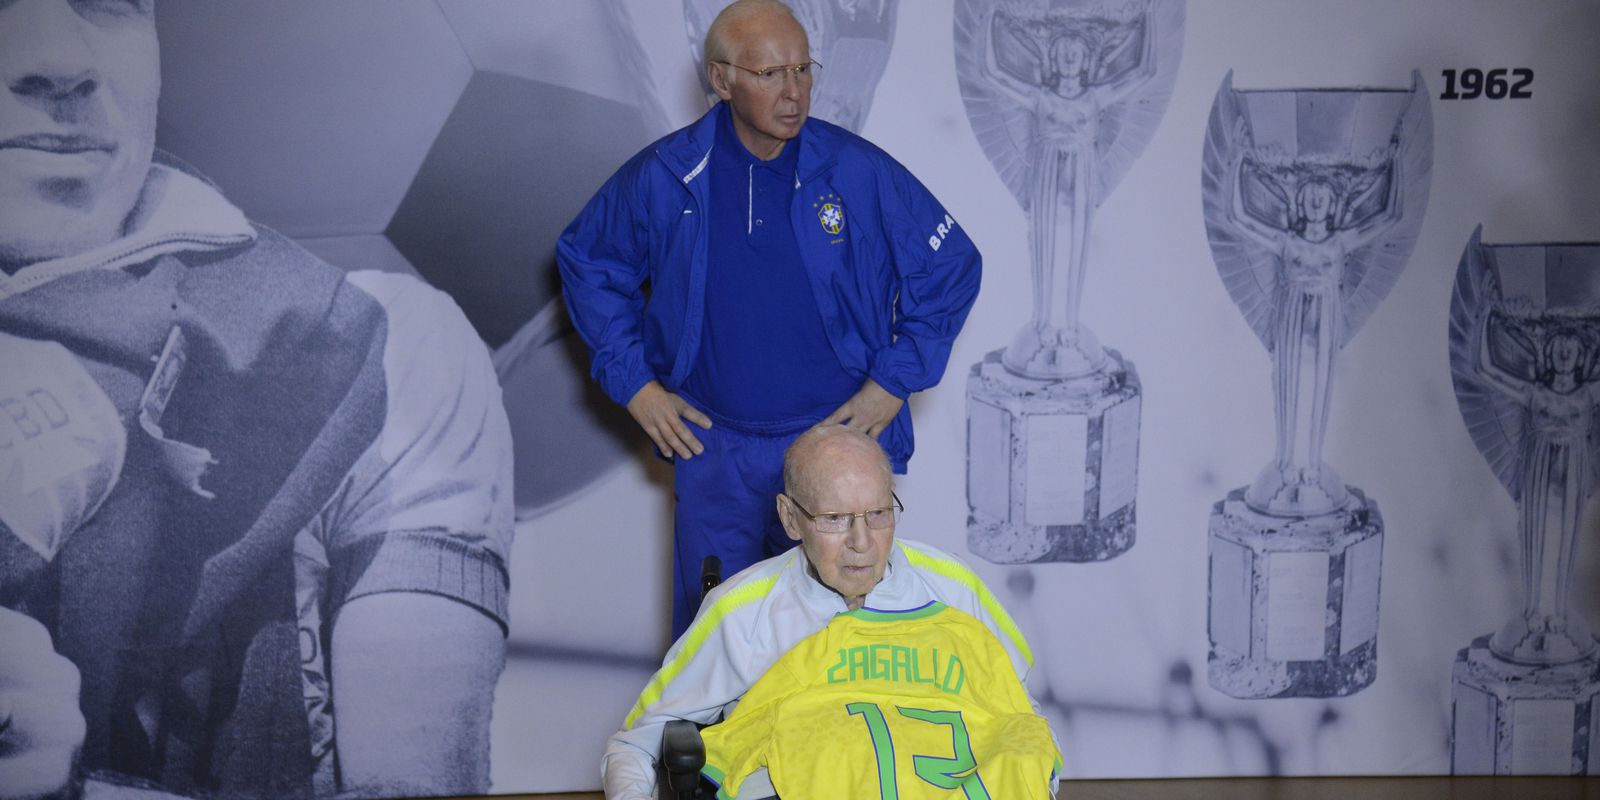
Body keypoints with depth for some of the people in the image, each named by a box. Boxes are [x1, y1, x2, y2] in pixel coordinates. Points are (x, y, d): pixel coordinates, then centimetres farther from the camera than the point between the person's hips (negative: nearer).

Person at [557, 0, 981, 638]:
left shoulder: (861, 172, -6)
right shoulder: (661, 178, -3)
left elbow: (952, 267, 3)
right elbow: (586, 262, 12)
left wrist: (894, 379, -1)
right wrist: (632, 381, 5)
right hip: (714, 448, 1)